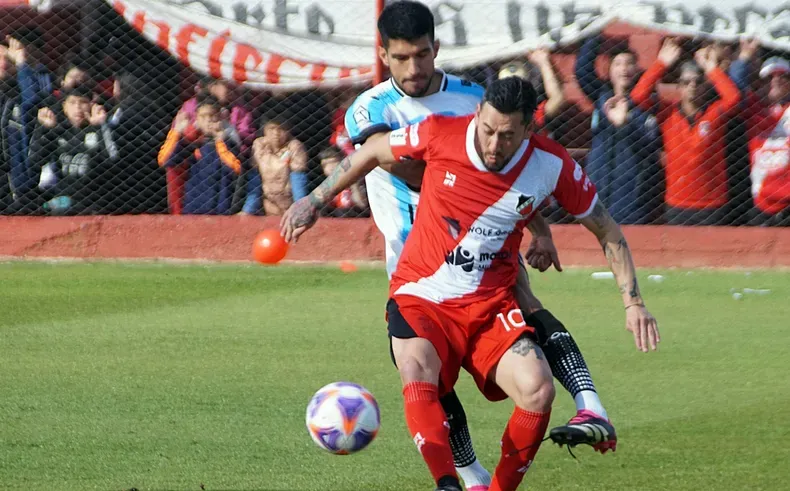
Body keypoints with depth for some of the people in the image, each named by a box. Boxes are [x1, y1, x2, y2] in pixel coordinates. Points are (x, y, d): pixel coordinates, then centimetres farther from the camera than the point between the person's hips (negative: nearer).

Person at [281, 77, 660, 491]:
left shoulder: (553, 165, -10)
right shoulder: (440, 134, -13)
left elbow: (607, 231, 5)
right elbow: (371, 153, 7)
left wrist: (632, 301, -1)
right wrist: (315, 201, 13)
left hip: (491, 305, 1)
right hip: (420, 296, -1)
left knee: (538, 391, -23)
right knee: (418, 376, -32)